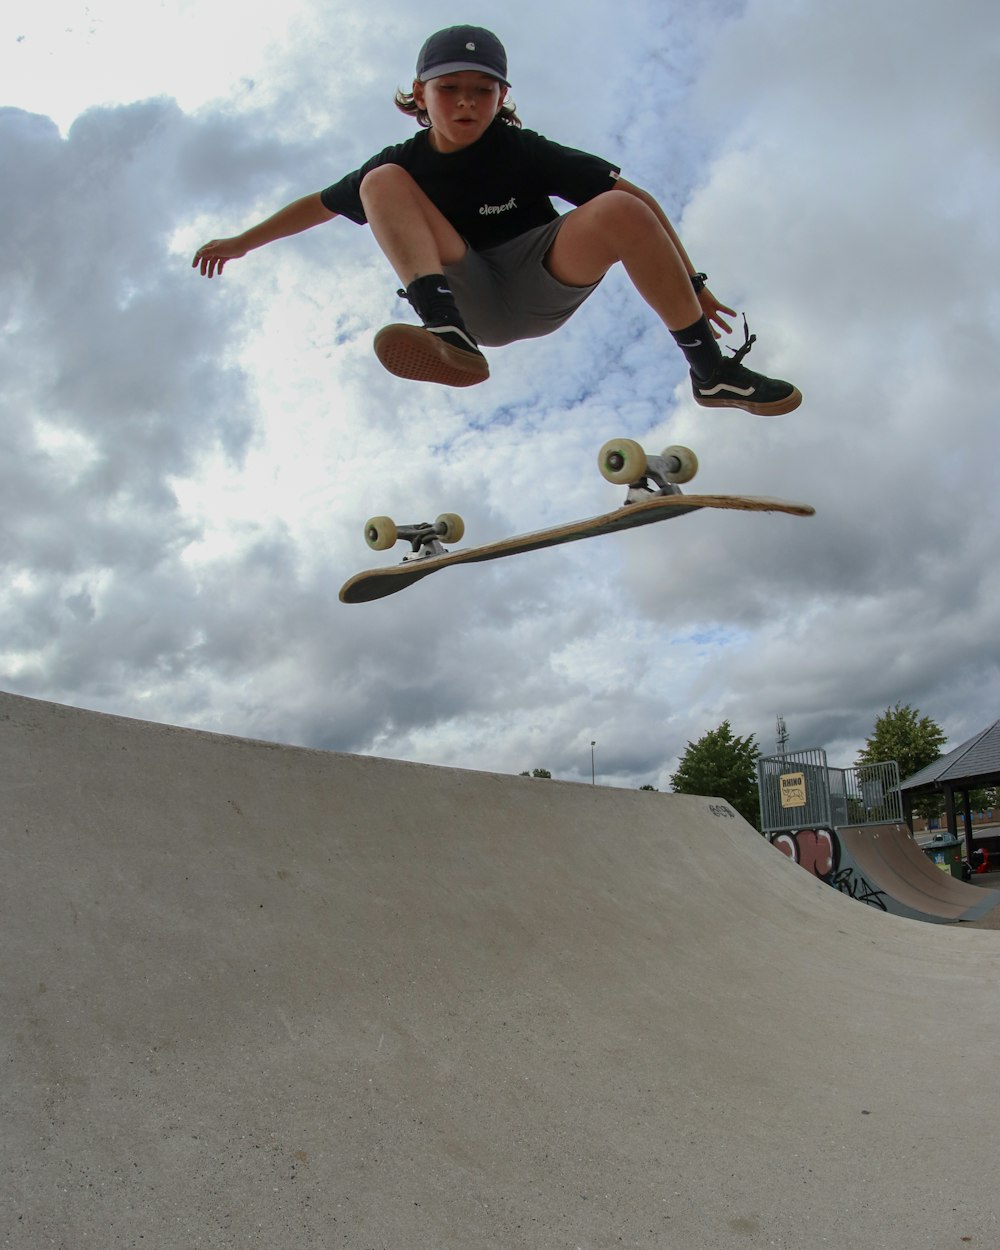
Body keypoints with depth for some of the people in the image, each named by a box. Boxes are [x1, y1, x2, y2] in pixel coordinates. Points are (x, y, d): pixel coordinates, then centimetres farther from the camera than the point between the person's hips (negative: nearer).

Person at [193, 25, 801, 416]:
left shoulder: (523, 152, -8)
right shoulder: (407, 163, 0)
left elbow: (636, 197, -10)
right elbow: (320, 204, 15)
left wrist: (692, 283, -12)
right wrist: (241, 242, 20)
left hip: (543, 291, -1)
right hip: (472, 302, 2)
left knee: (618, 211, -29)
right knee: (381, 181, -14)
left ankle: (712, 371, -19)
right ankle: (449, 337, -35)